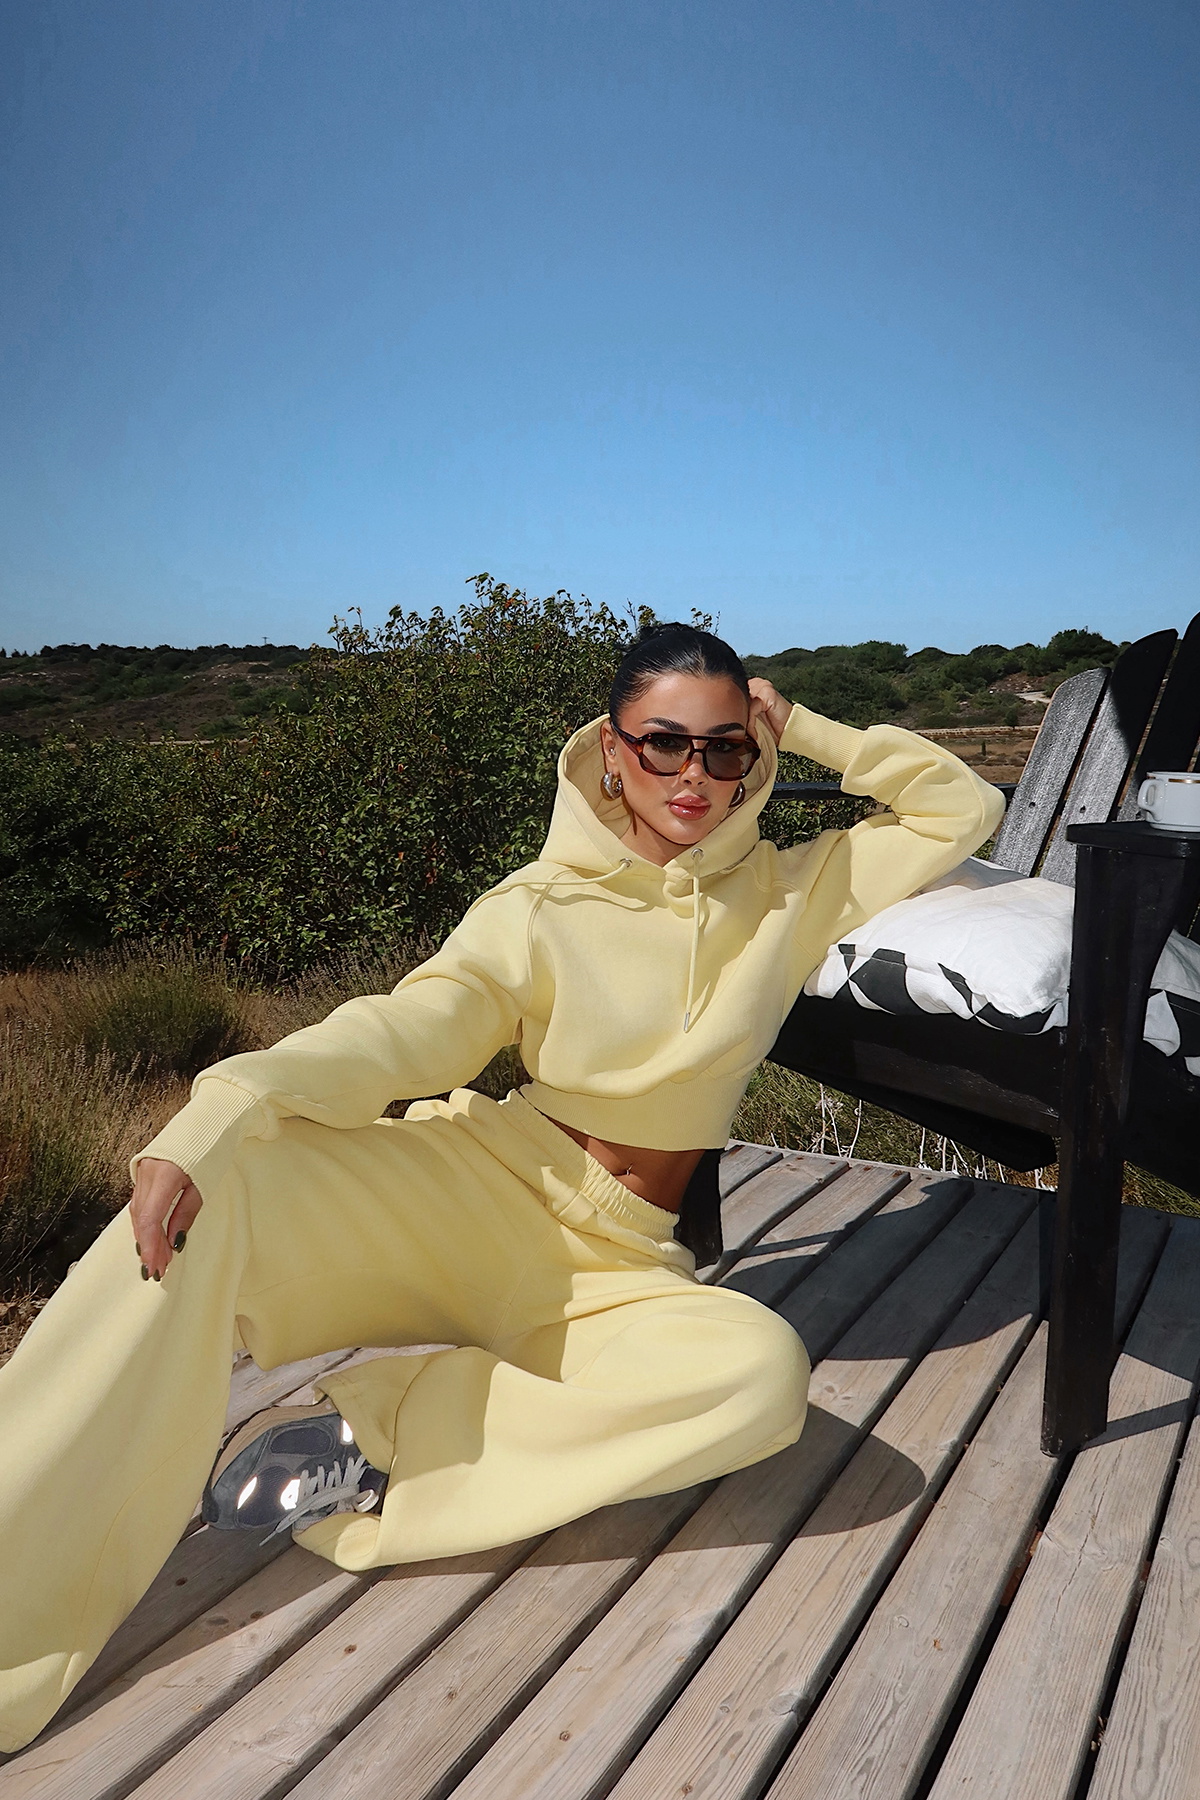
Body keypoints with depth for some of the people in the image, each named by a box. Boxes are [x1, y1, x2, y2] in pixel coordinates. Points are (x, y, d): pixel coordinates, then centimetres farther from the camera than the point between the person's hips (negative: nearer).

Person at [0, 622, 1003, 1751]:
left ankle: (370, 1431, -23)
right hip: (473, 1186, -1)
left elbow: (964, 808, 10)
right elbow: (400, 1032, -15)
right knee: (207, 1201, -28)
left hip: (616, 1269, 2)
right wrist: (215, 1116, -31)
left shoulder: (791, 892, 5)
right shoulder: (543, 907, -2)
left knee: (763, 1371, -34)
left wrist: (804, 728, 1)